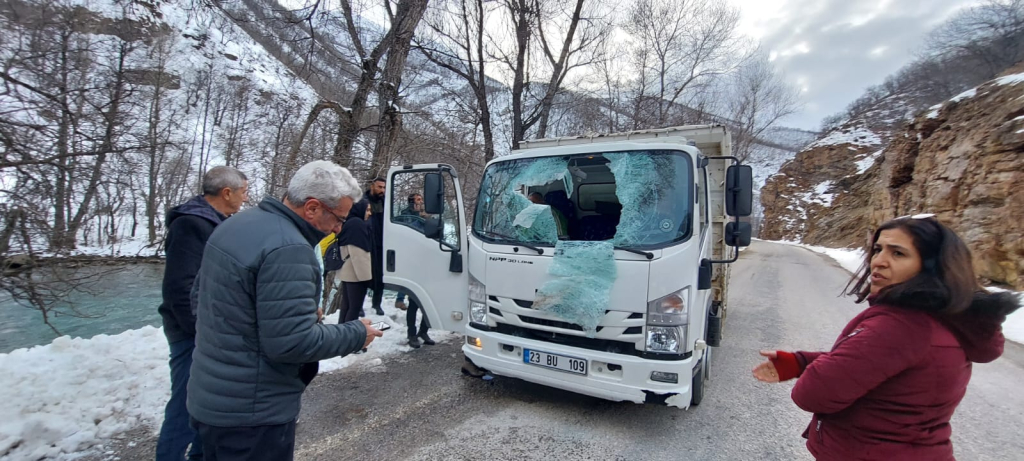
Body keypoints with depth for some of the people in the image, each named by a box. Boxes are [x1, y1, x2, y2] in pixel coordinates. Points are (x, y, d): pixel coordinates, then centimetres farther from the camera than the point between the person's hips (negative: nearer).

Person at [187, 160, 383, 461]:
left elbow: (199, 299, 15)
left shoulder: (236, 225, 4)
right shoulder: (288, 250, -27)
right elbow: (293, 343, -28)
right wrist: (357, 334, -12)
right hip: (252, 412, -9)